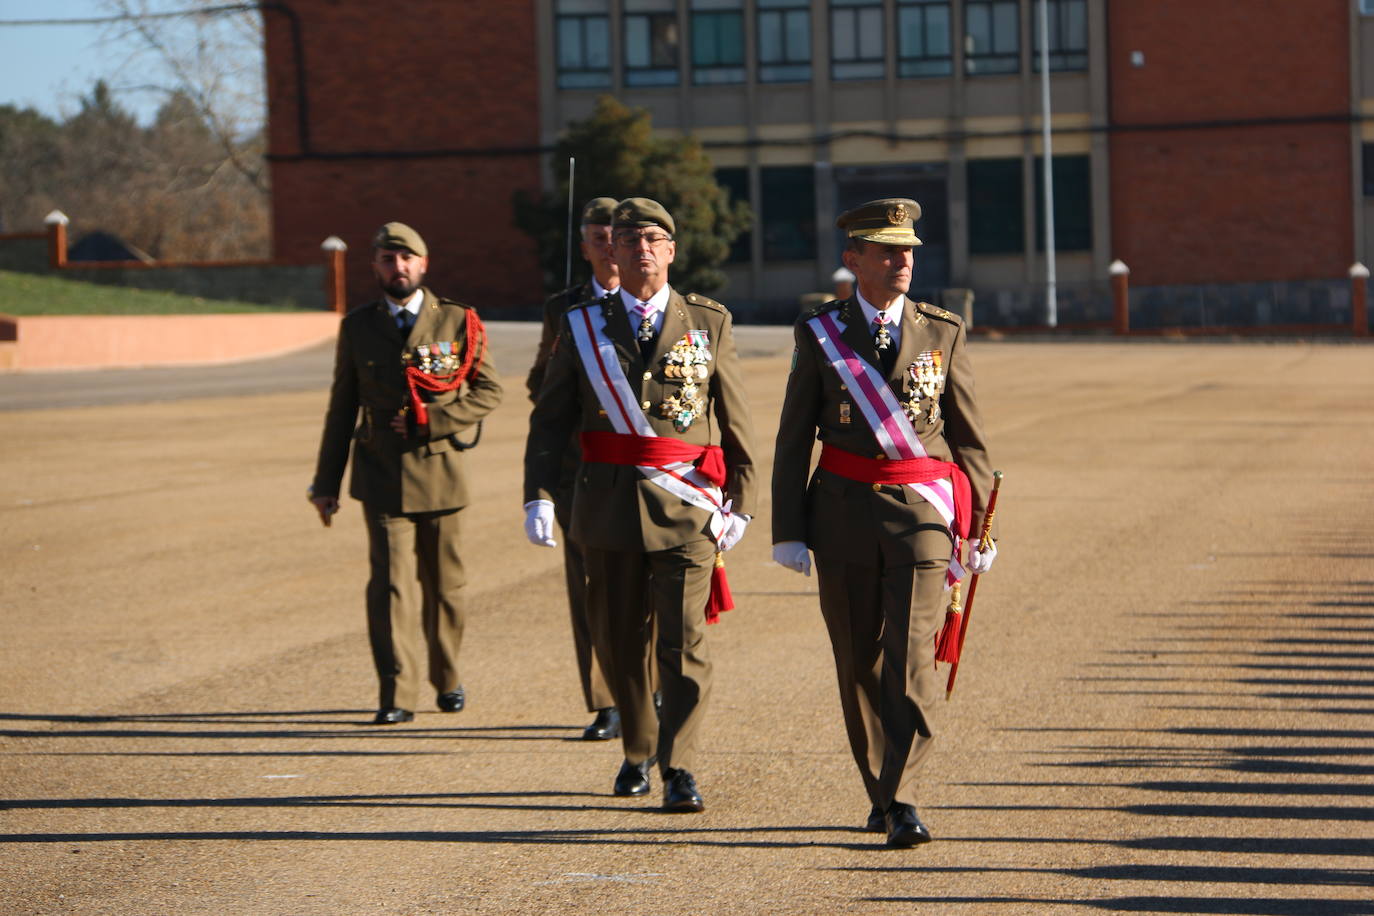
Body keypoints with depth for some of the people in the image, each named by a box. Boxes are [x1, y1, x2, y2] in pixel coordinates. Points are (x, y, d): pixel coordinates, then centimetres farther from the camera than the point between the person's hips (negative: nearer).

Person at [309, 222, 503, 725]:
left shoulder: (459, 321, 2)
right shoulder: (357, 327, 6)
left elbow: (488, 392, 1)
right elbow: (342, 408, 11)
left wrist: (430, 418, -13)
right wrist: (326, 482, 11)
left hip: (441, 472, 0)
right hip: (383, 476, 0)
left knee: (443, 583, 11)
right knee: (391, 584, -10)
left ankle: (447, 679, 30)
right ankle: (397, 696, -10)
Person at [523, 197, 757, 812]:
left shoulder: (709, 323, 5)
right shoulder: (583, 327, 6)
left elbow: (737, 422, 8)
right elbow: (550, 420, 4)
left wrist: (741, 503, 5)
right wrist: (539, 496, -8)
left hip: (687, 505, -2)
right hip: (609, 503, 2)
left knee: (683, 640, -10)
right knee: (622, 640, 11)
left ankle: (679, 770, -9)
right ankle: (637, 752, 29)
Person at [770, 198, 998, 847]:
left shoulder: (942, 334, 6)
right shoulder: (819, 334, 4)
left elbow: (969, 438, 10)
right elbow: (793, 440, 5)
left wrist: (980, 528, 6)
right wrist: (789, 531, -1)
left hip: (921, 512, -1)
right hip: (845, 515, 1)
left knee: (911, 657, -12)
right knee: (858, 661, 8)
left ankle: (903, 800, -13)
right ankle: (881, 793, 22)